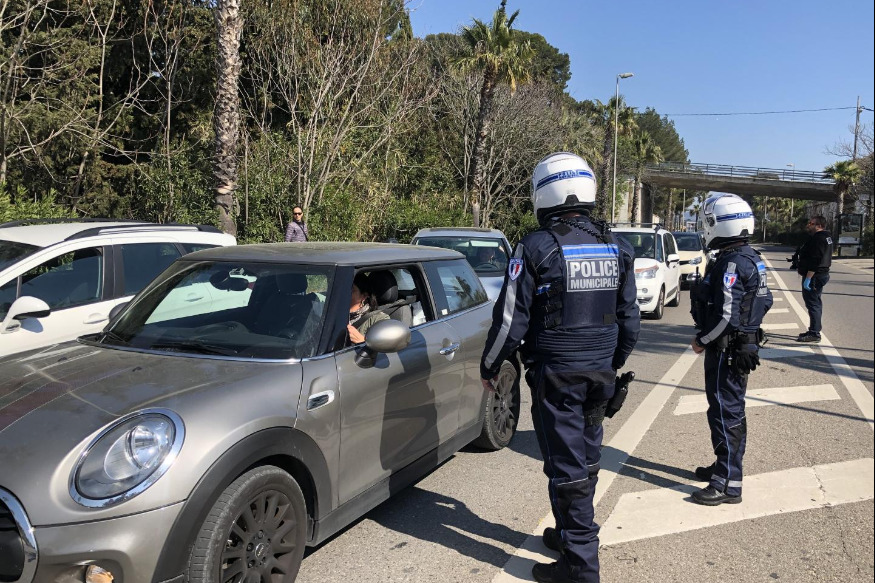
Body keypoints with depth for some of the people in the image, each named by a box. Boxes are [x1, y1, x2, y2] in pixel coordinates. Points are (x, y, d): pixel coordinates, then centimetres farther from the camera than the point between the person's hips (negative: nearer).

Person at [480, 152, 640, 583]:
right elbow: (629, 319, 11)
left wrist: (490, 366, 3)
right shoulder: (616, 248, 5)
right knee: (586, 459, 19)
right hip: (600, 372, 6)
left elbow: (511, 319, -11)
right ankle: (570, 533, 37)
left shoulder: (536, 248, -13)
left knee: (566, 466, 2)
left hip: (556, 374, -6)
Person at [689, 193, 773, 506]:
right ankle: (726, 466, 33)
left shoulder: (730, 263, -21)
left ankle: (728, 484, 3)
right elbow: (765, 301, 16)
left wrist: (702, 340, -12)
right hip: (744, 345, 10)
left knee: (726, 413, -4)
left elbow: (725, 315, -24)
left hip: (727, 349, -10)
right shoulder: (751, 258, 10)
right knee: (731, 410, 19)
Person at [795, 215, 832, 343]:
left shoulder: (818, 239, -19)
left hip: (814, 276, -11)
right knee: (815, 303, 17)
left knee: (813, 304, -8)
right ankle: (814, 330, 27)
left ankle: (814, 333, -6)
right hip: (821, 274, 11)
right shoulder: (826, 237, 15)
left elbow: (815, 261, -26)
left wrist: (808, 278, -26)